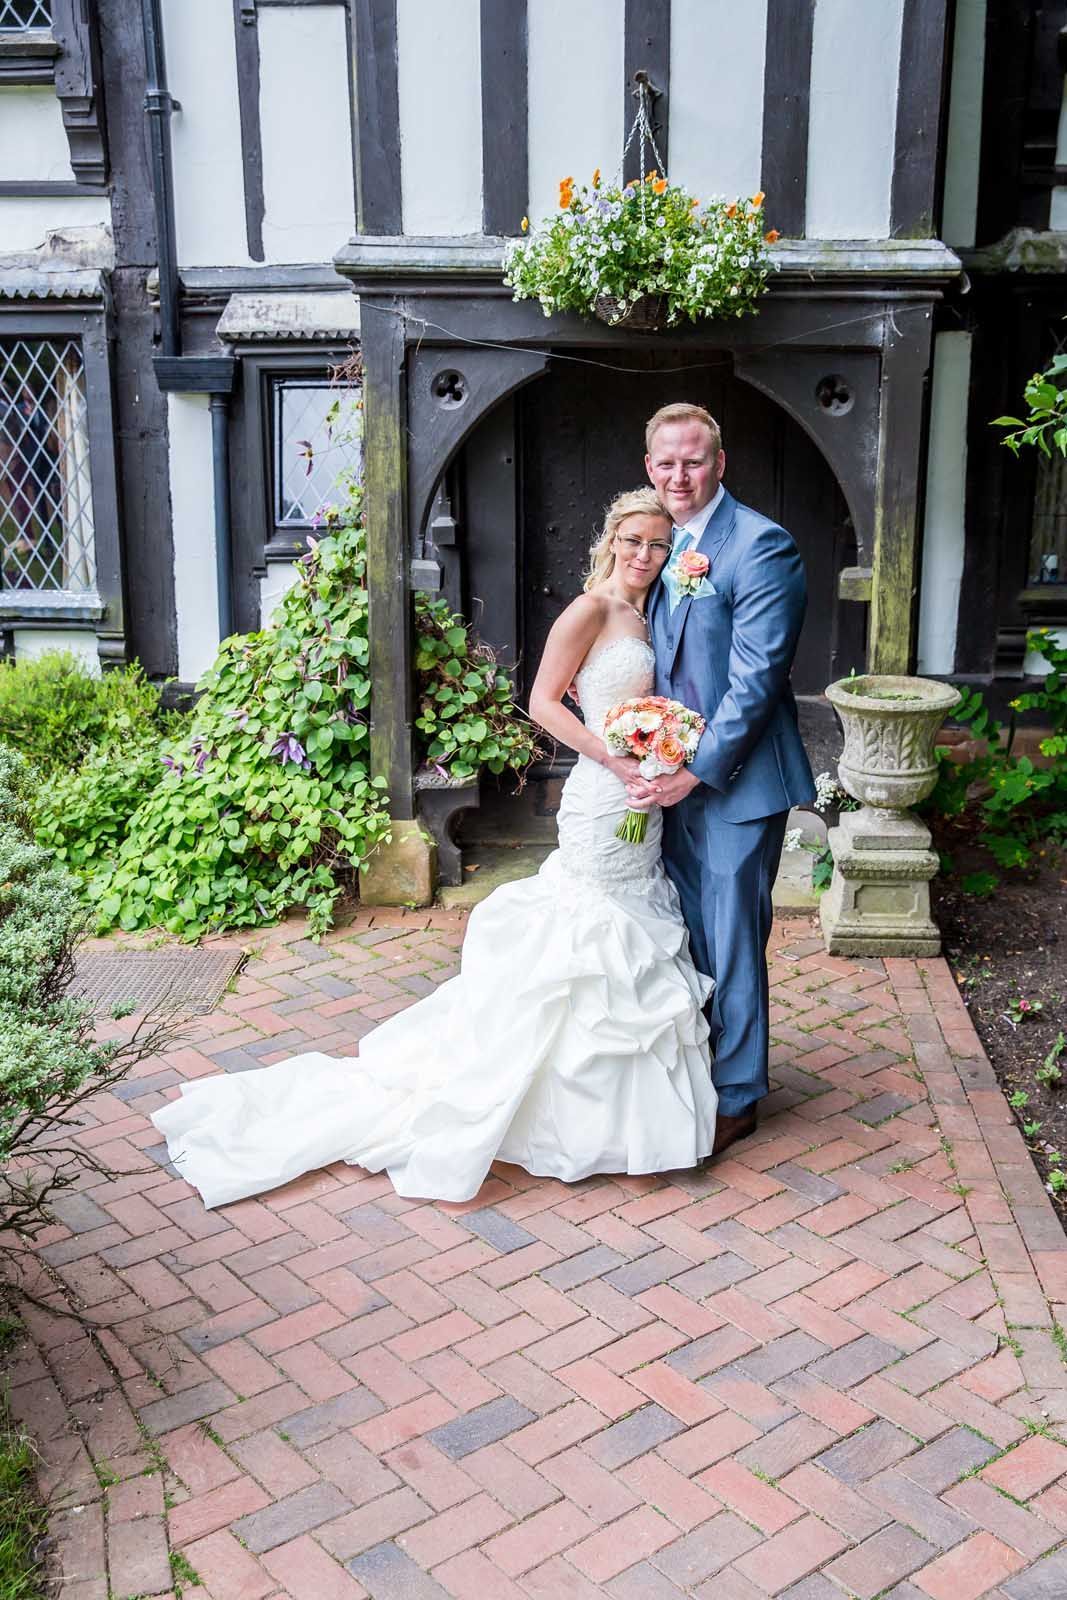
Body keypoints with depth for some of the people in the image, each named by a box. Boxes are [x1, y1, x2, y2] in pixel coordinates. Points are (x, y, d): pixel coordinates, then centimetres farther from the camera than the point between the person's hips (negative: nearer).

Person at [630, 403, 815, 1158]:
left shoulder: (762, 546, -15)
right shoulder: (664, 547, 10)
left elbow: (755, 680, -20)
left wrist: (697, 771, -20)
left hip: (736, 780, -7)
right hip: (675, 775, 7)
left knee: (733, 944, 4)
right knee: (689, 937, 19)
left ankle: (737, 1096, 20)